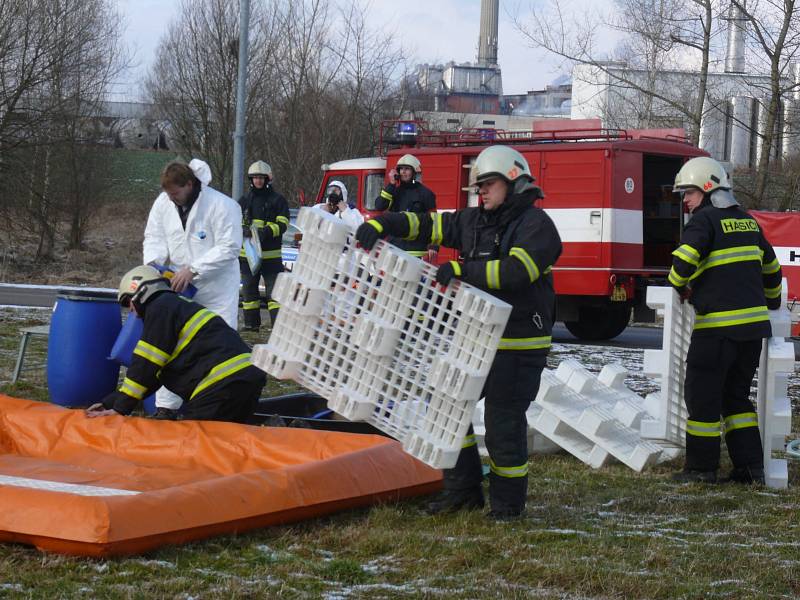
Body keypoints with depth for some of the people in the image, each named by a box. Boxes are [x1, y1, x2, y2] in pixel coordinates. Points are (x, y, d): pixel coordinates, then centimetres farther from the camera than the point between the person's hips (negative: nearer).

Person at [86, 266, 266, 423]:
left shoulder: (161, 308, 1)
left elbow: (145, 365, -3)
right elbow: (152, 376, 30)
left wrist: (120, 408, 3)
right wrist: (110, 402, 27)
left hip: (222, 384, -10)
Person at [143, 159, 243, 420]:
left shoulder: (221, 206, -18)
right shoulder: (163, 203, 0)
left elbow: (229, 247, -20)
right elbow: (154, 237, 8)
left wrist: (193, 269, -25)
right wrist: (153, 261, -14)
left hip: (216, 288, -4)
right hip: (177, 284, 5)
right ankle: (166, 407, 11)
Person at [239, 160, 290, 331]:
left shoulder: (278, 200, 2)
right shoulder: (244, 200, 12)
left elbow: (283, 224, -6)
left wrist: (267, 231, -23)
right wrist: (243, 230, -14)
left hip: (270, 254, -4)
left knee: (274, 288, -7)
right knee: (249, 289, 8)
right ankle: (251, 323, 17)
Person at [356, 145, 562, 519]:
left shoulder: (537, 226, -11)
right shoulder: (475, 221, 12)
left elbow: (517, 271, -27)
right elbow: (427, 224, 9)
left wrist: (461, 271, -30)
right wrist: (379, 225, -6)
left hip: (518, 347, -8)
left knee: (504, 424, -3)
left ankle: (507, 503, 13)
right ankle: (463, 490, 22)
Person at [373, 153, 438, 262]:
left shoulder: (424, 194, 0)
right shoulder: (394, 191, 15)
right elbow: (379, 206, -1)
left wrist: (433, 246, -12)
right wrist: (391, 184, -4)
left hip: (416, 248, -5)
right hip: (395, 247, 5)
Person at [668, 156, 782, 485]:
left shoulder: (705, 221, -8)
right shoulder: (748, 222, 15)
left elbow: (683, 262, -20)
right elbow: (771, 267, 25)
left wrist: (681, 286, 2)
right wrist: (771, 303, 40)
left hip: (718, 325, -7)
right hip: (754, 323, 8)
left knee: (702, 395, 3)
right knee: (736, 395, 16)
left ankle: (701, 467, 8)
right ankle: (751, 467, 11)